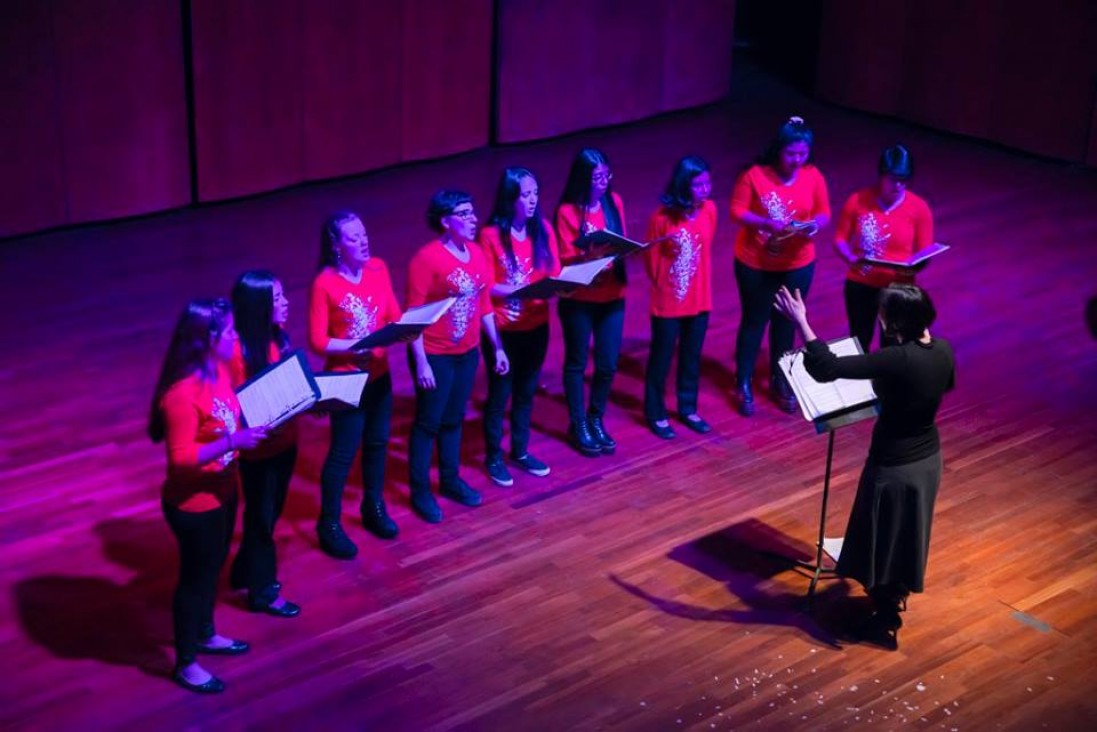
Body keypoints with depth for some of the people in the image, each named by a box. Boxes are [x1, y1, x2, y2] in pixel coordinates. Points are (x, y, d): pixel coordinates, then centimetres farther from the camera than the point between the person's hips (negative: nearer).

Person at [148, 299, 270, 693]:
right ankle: (185, 664, 26)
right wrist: (234, 442, -35)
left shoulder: (219, 370, -3)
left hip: (223, 491, 9)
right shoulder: (182, 395, -31)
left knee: (213, 569, 26)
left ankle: (206, 635, 48)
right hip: (194, 504, -9)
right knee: (194, 578, 8)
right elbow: (182, 458, -30)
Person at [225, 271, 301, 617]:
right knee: (261, 516, 9)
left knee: (271, 512, 22)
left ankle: (246, 572, 42)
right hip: (258, 449, -8)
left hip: (285, 440, 8)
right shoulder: (238, 350, -24)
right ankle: (263, 592, 25)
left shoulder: (278, 337, 0)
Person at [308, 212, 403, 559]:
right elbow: (317, 341, -16)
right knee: (343, 451, 2)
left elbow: (394, 316, 6)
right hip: (346, 379, -6)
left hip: (379, 373, 6)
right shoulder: (324, 283, -18)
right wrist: (355, 346, -27)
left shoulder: (378, 268, -2)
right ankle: (329, 524, 17)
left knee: (377, 443, 19)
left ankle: (373, 508, 39)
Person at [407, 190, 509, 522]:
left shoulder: (477, 253, 2)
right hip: (435, 355, -6)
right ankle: (420, 491, 17)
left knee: (453, 420, 19)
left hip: (467, 352, 6)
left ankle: (450, 480, 34)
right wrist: (421, 362, -20)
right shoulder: (426, 259, -19)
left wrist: (497, 346, 11)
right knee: (428, 423, 5)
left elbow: (485, 304, 11)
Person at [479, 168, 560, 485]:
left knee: (526, 391, 18)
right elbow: (484, 286, -15)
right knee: (499, 393, 8)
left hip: (536, 325, 5)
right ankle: (494, 457, 24)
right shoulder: (491, 235, -15)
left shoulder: (543, 229, -1)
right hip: (501, 329, -5)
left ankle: (520, 451, 35)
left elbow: (554, 273, 4)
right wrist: (515, 289, -28)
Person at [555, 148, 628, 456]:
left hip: (613, 296, 4)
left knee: (608, 364, 8)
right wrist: (588, 252, -31)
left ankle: (596, 420, 29)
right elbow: (565, 260, -13)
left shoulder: (614, 202, 2)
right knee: (577, 363, 10)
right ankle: (578, 425, 25)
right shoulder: (567, 211, -13)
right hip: (578, 300, -4)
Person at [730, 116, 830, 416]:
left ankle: (780, 381, 35)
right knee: (754, 321, 10)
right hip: (755, 264, -3)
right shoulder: (755, 174, -17)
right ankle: (744, 383, 25)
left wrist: (815, 225, -23)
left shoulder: (813, 176, -7)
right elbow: (737, 211, -13)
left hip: (797, 265, 3)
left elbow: (824, 213, 0)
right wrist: (766, 223, -28)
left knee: (786, 322, 17)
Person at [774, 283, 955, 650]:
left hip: (894, 467, -7)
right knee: (906, 535, 28)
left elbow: (825, 369, -34)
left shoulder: (896, 360, -32)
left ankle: (886, 623, 29)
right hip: (928, 458, 7)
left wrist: (800, 321, -28)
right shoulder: (943, 349, -9)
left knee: (884, 542, 14)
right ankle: (897, 596, 49)